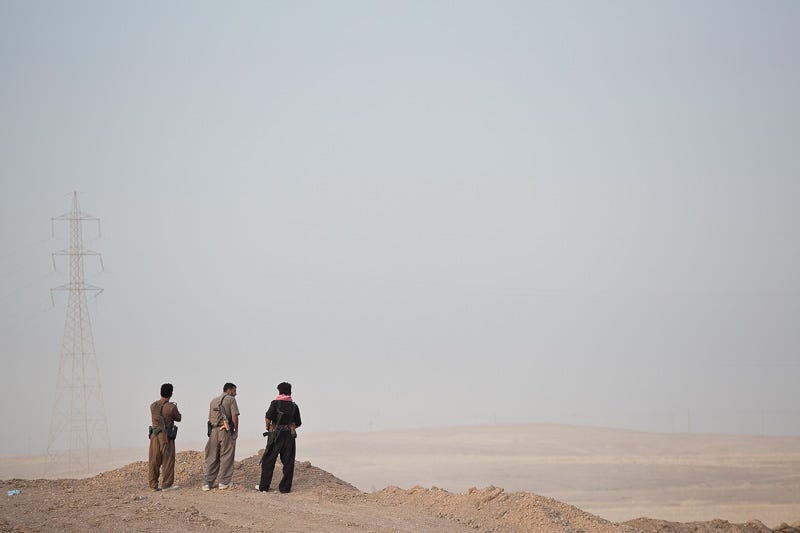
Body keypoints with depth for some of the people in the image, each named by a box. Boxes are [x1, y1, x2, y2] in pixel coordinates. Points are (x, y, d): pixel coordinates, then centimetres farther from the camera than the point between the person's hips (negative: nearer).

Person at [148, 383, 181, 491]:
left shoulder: (153, 406, 1)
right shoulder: (171, 407, -13)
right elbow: (178, 418, 2)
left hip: (154, 435, 4)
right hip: (166, 437, -4)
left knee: (154, 461, 9)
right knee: (168, 460, 4)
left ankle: (153, 484, 11)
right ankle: (167, 484, 5)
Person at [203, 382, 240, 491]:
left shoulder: (214, 401, 18)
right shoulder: (230, 399, -2)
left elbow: (210, 417, 15)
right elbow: (234, 416, -10)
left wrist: (211, 431, 17)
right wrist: (236, 430, -1)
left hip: (213, 431, 5)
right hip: (226, 432, -5)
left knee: (212, 458, 9)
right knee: (226, 457, 2)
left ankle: (208, 483, 6)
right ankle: (223, 483, 2)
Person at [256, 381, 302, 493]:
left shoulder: (275, 403, -5)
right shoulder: (294, 406, 6)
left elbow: (267, 418, -14)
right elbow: (298, 423, 11)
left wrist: (268, 427, 5)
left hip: (276, 434, -2)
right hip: (289, 436, 2)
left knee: (268, 461, 6)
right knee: (288, 462, 6)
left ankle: (263, 486, 9)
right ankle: (285, 487, 4)